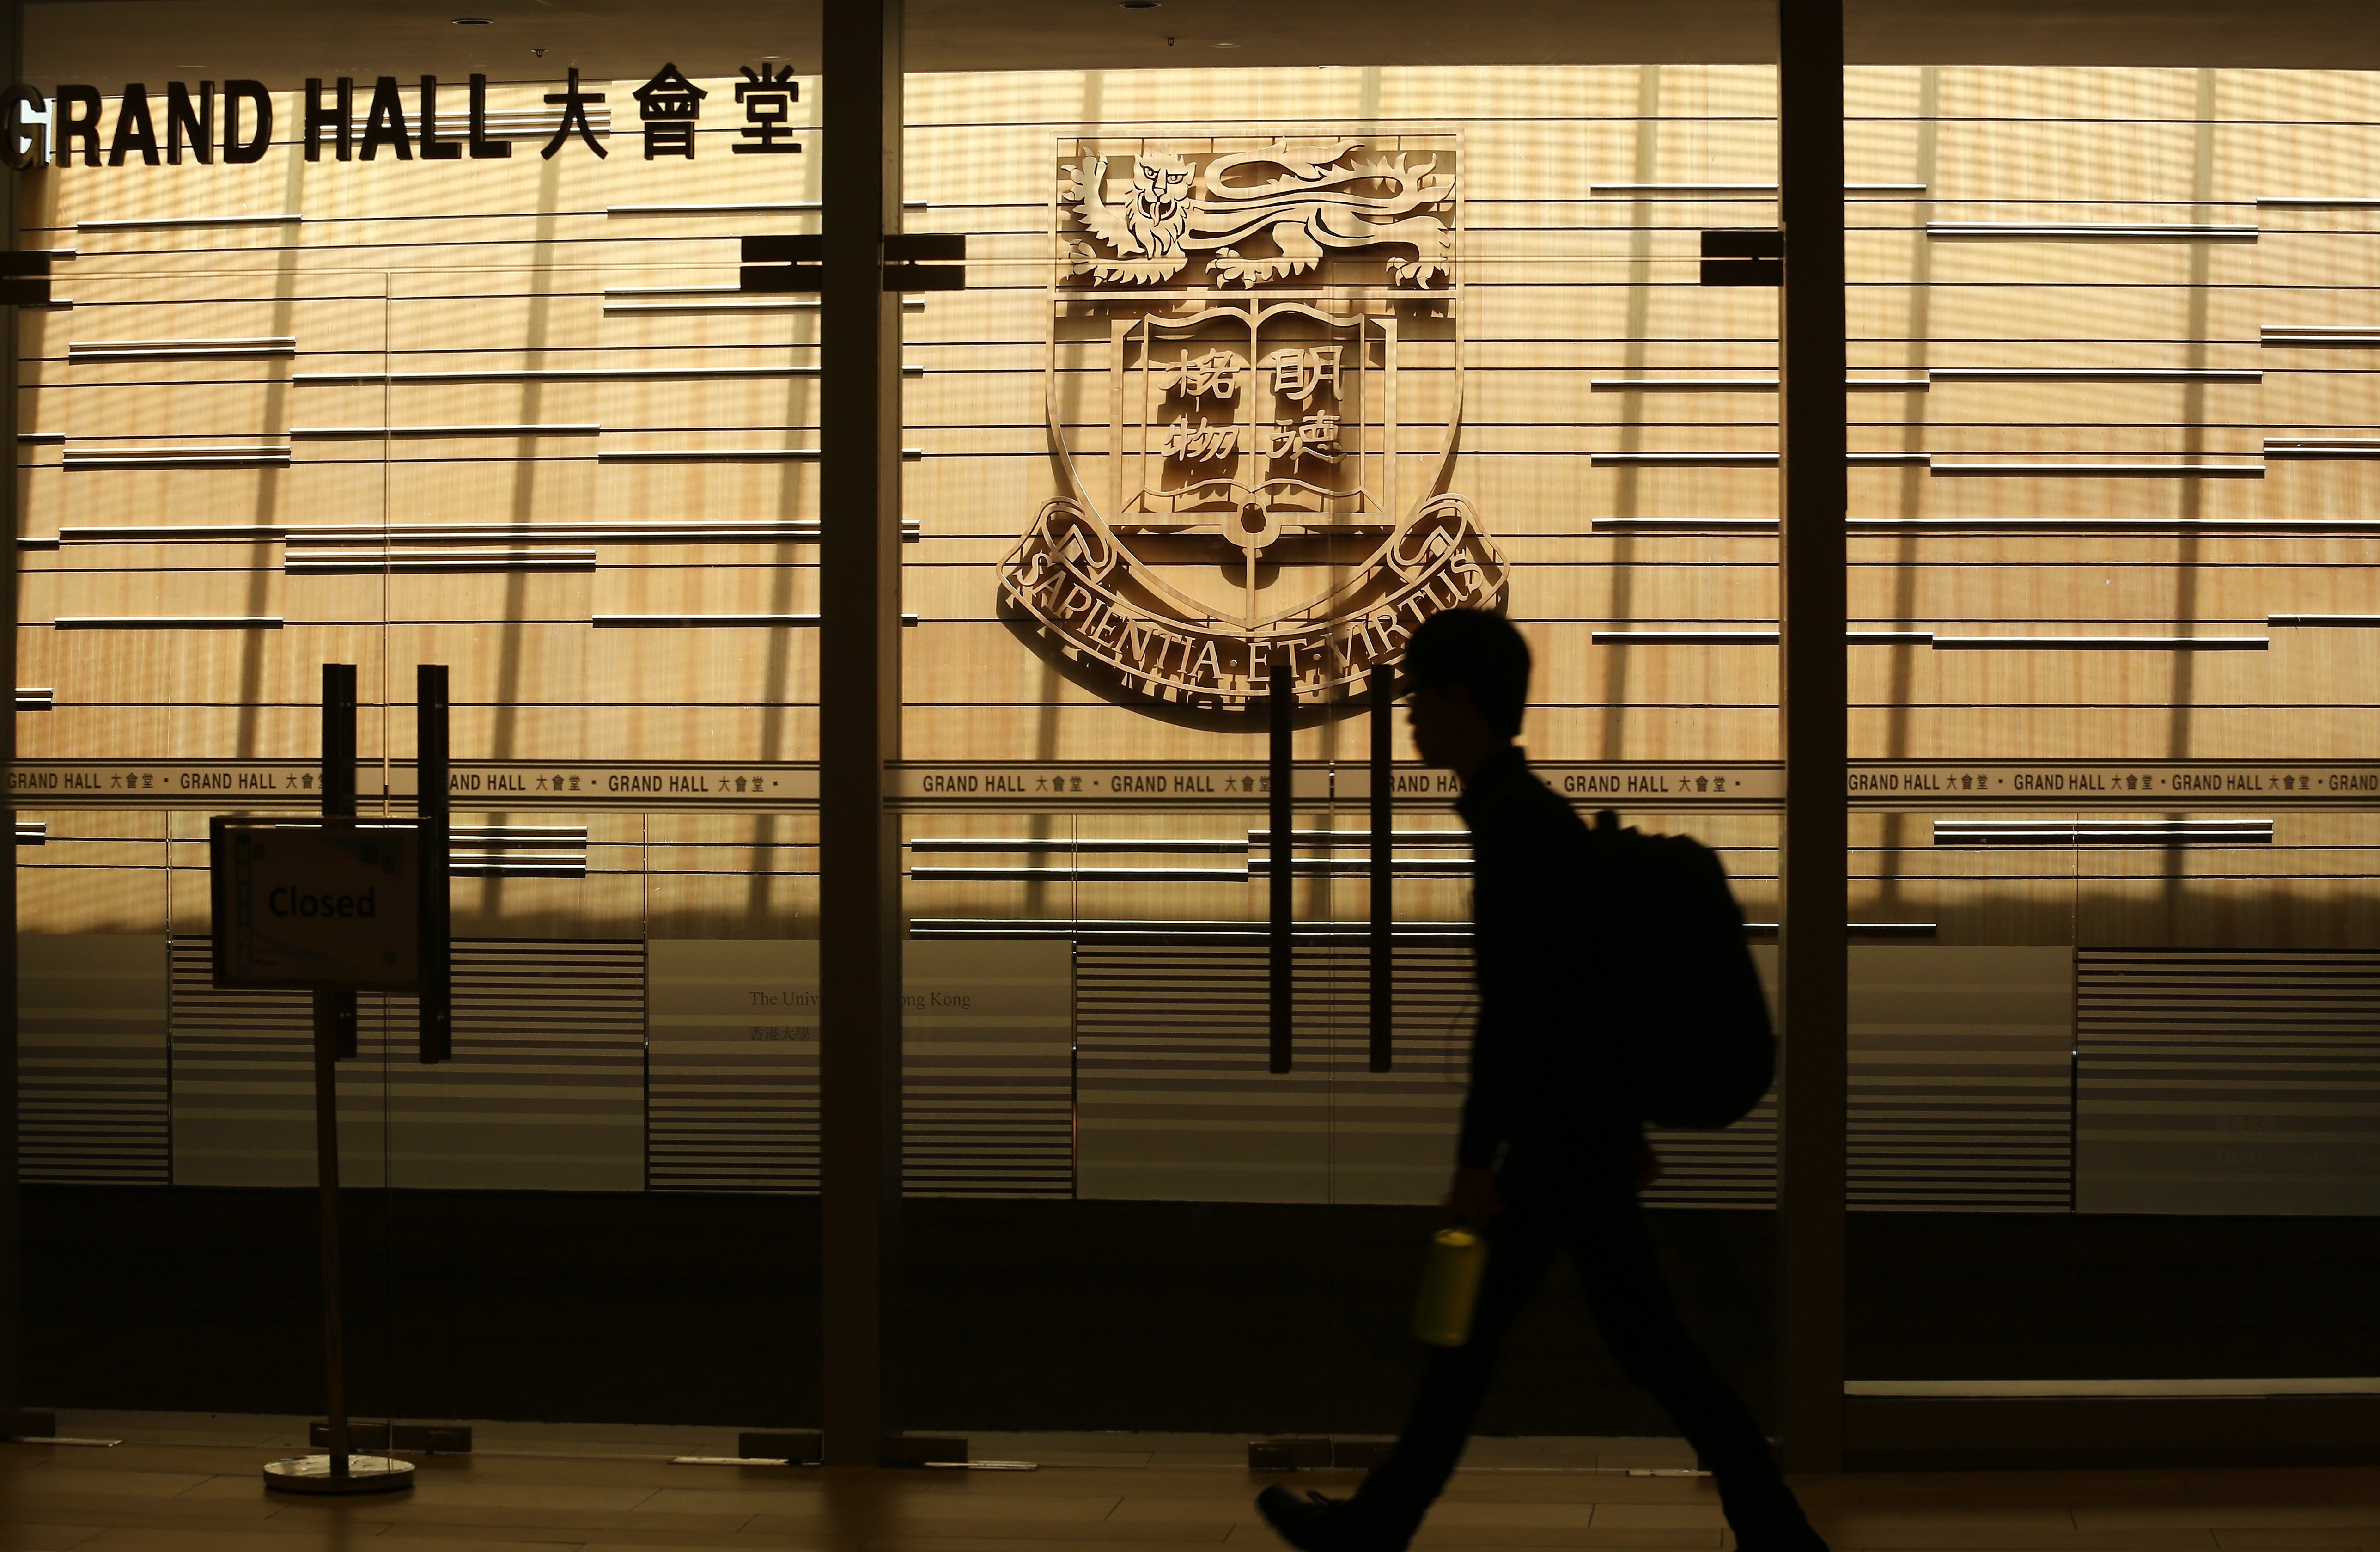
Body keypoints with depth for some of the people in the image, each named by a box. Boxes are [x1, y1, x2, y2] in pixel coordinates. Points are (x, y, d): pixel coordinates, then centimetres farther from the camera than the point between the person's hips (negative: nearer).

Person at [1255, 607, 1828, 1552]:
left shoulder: (1516, 822, -18)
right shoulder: (1533, 813, 12)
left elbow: (1512, 1006, -22)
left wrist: (1474, 1159, -21)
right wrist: (1623, 1125, 22)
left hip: (1562, 1136, -10)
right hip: (1575, 1125, 10)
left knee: (1646, 1343, -4)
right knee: (1468, 1325, 14)